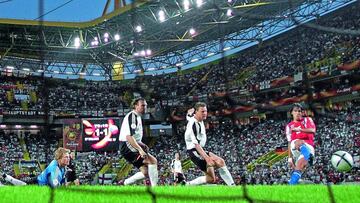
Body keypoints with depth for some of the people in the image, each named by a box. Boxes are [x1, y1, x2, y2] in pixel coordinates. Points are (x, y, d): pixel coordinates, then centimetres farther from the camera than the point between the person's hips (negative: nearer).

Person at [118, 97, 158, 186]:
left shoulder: (138, 117, 18)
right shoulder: (132, 116, -14)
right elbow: (129, 136, -25)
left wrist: (142, 145, 15)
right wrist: (140, 149, -29)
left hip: (133, 147, 10)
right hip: (127, 146, -10)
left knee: (146, 172, 8)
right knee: (153, 161, -20)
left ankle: (123, 184, 17)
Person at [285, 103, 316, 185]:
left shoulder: (307, 120, 17)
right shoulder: (289, 126, 22)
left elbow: (313, 130, -5)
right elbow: (289, 143, 19)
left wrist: (299, 129, -18)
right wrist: (290, 158, 13)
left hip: (308, 147, 0)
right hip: (295, 148, 0)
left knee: (302, 161, -29)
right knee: (300, 142, -37)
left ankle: (292, 182, -36)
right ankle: (308, 156, -69)